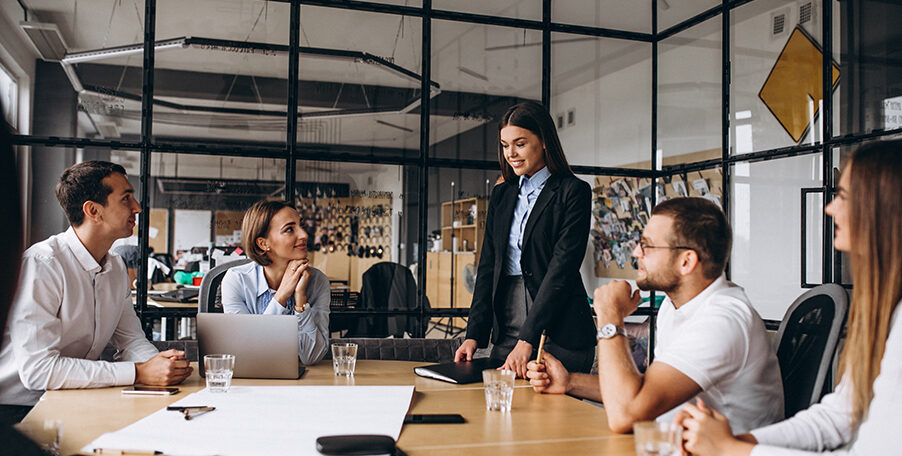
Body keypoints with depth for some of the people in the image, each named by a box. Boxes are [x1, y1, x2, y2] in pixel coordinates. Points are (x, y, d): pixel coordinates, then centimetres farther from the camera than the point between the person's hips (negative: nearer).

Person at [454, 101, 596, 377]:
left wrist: (527, 339, -18)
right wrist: (474, 334, 0)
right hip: (506, 331, 5)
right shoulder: (501, 194, 14)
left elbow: (562, 268, -12)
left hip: (558, 333, -5)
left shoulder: (573, 192, -4)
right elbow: (488, 265, 11)